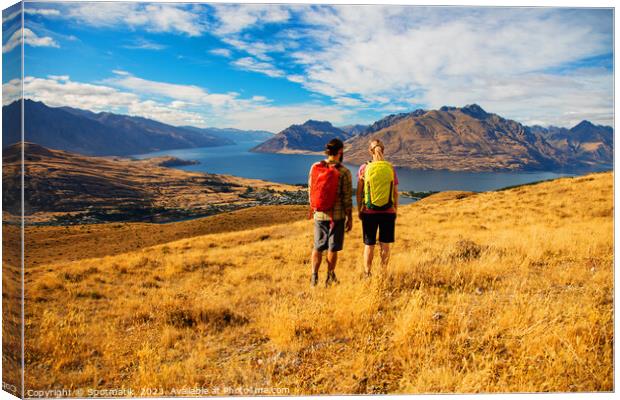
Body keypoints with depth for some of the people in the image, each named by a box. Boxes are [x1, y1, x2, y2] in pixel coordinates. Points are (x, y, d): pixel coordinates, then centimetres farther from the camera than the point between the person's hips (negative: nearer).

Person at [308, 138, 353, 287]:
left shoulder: (315, 167, -3)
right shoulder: (344, 172, -13)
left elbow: (310, 190, 4)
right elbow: (347, 198, -11)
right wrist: (350, 218, -2)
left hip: (319, 214, 3)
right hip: (337, 215, -3)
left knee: (318, 247, 16)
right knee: (333, 248, 10)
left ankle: (314, 278, 15)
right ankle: (330, 278, 19)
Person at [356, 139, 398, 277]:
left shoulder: (364, 168, -6)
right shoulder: (391, 169, -2)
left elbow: (359, 192, -3)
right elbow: (395, 192, 1)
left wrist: (359, 209, 8)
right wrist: (395, 209, 13)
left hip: (369, 212, -1)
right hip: (388, 212, 1)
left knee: (369, 245, 10)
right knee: (385, 244, 12)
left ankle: (367, 274, 15)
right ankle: (383, 273, 17)